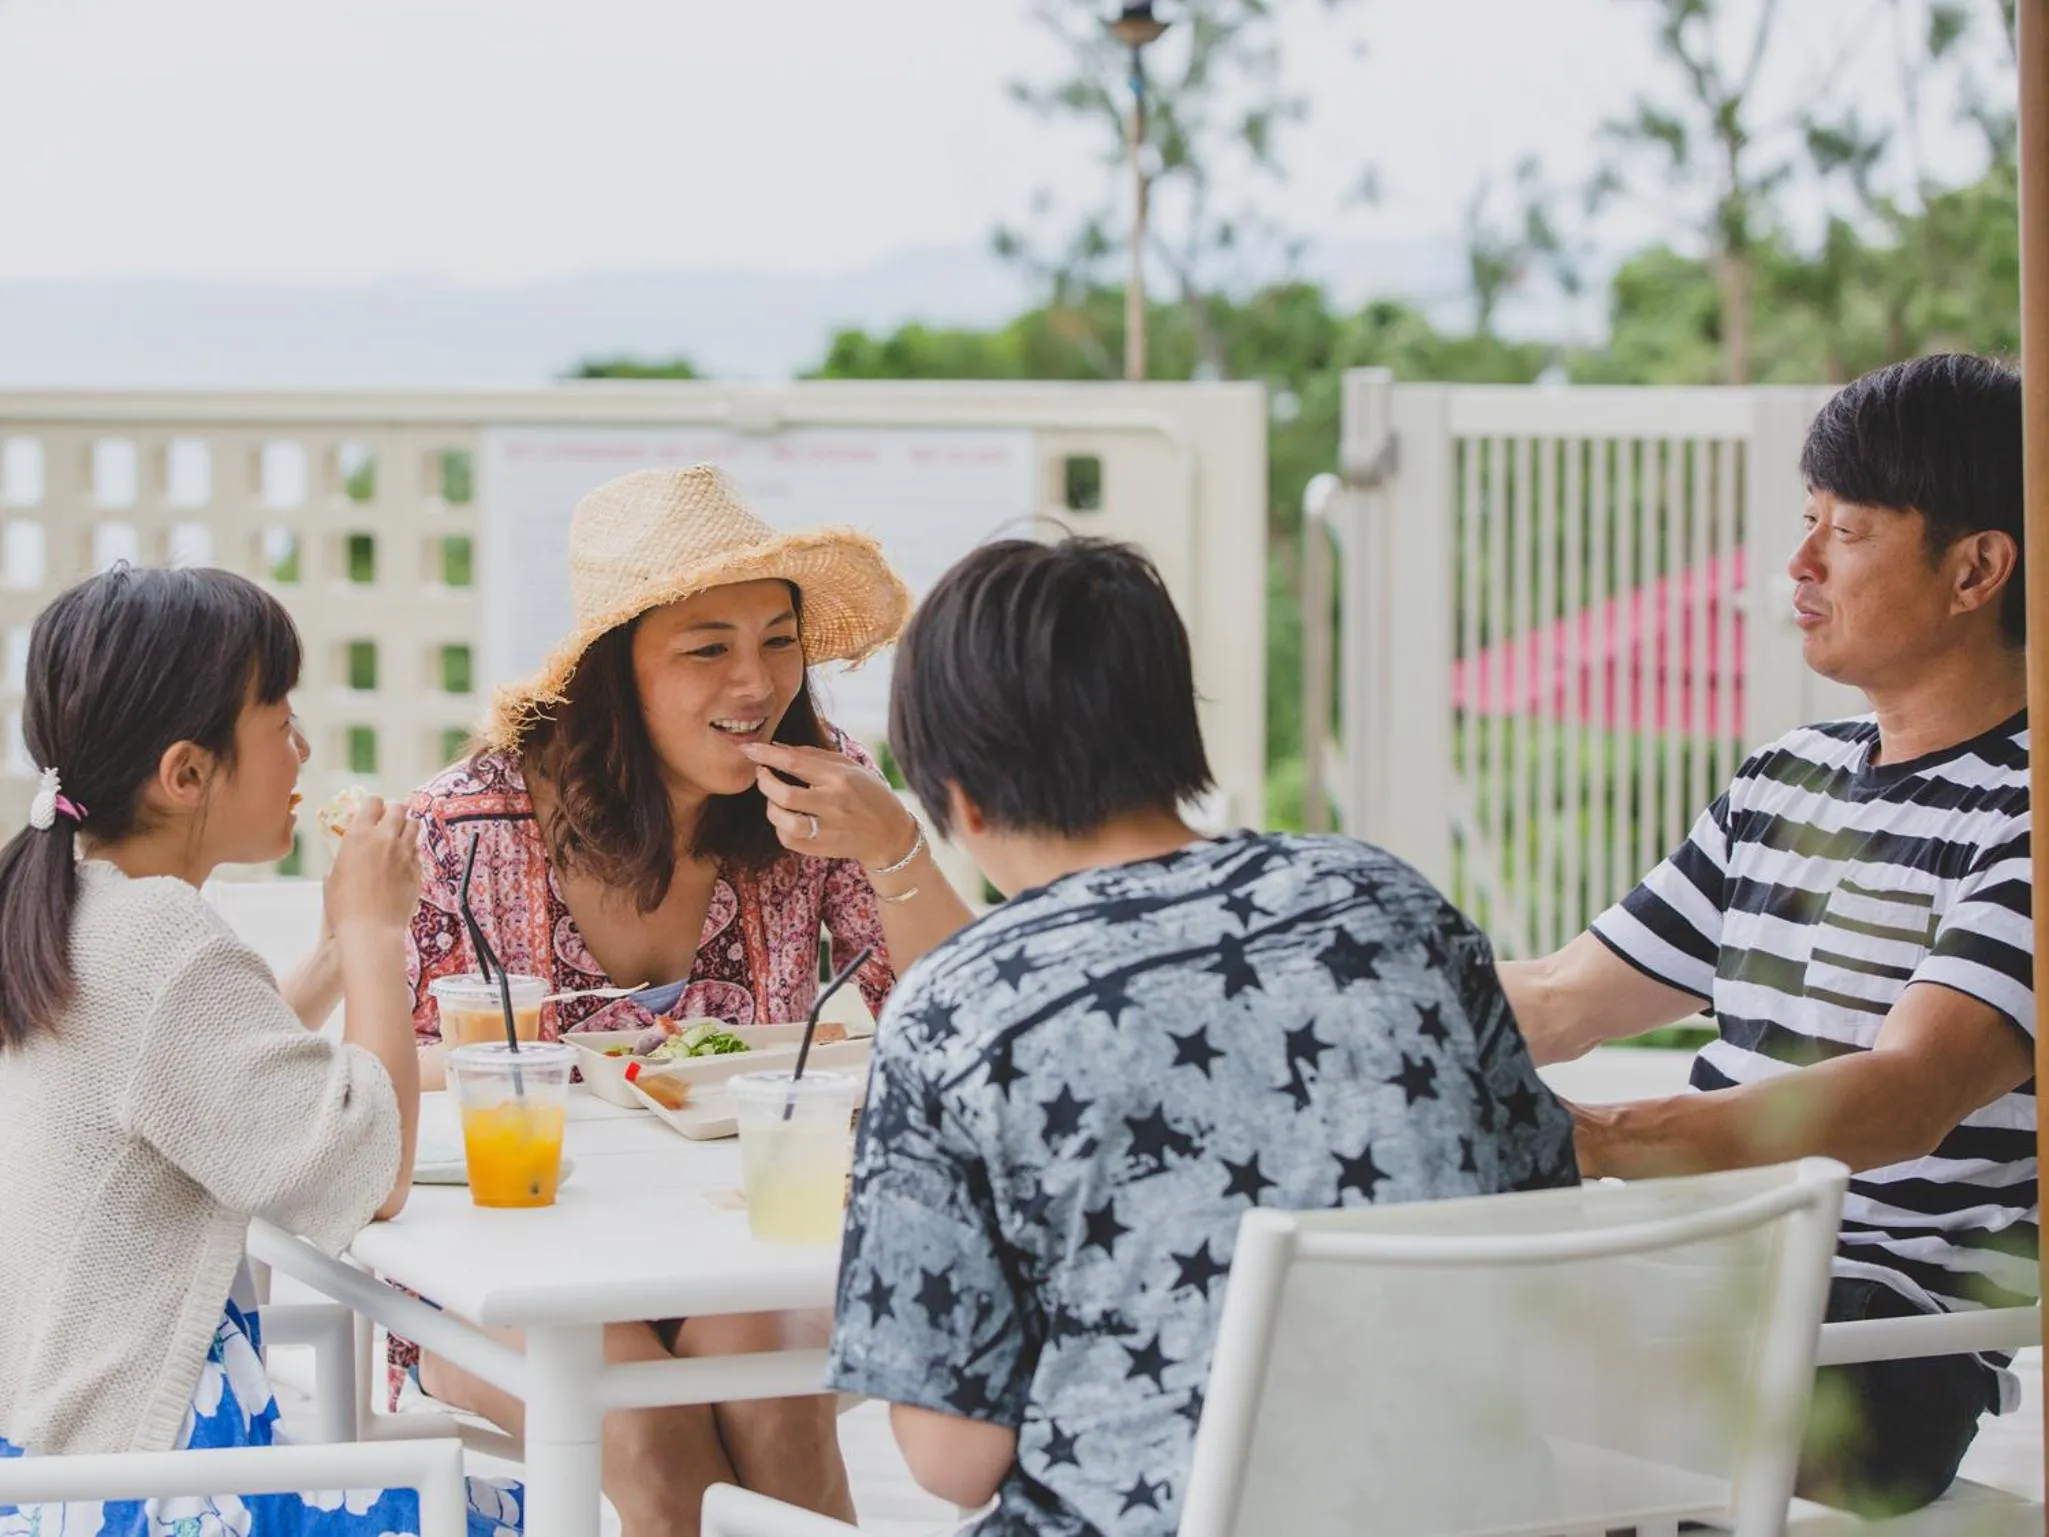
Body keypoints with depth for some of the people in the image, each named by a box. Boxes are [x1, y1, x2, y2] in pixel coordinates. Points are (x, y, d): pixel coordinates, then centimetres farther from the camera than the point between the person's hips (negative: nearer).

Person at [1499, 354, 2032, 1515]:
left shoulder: (2019, 811, -8)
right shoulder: (1784, 785, 19)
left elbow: (1905, 1102, -23)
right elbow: (1557, 1004, 26)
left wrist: (1589, 1142, -37)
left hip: (1899, 1344, -8)